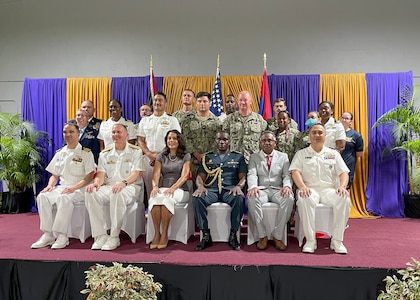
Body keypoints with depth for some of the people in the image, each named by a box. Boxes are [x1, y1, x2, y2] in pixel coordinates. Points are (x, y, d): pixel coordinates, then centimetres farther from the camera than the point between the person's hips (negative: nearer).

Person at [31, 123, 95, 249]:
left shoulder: (85, 153, -1)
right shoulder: (60, 153, 18)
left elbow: (89, 176, -9)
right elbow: (54, 175, 21)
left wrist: (73, 188, -20)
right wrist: (50, 185, -1)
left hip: (79, 189, -6)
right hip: (62, 187, 6)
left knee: (63, 198, -35)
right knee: (42, 197, -21)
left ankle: (62, 236, -28)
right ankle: (47, 235, -18)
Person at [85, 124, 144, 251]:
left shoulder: (135, 151, 5)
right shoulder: (105, 154, 17)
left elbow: (136, 173, -7)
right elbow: (101, 174, 7)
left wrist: (124, 183, -27)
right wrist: (96, 182, -17)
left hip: (130, 186, -4)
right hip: (109, 186, 4)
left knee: (118, 194, -39)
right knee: (90, 193, -26)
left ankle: (114, 237, -27)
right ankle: (100, 236, -23)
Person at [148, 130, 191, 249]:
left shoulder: (186, 156, 7)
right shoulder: (161, 156, 16)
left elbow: (184, 176, -5)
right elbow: (156, 174, 4)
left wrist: (173, 188, -22)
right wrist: (155, 186, -18)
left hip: (179, 190, -2)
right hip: (163, 188, 3)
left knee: (166, 198, -36)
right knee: (154, 198, -33)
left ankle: (164, 235, -27)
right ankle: (156, 234, -26)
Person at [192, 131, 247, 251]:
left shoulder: (238, 157, 20)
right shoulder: (207, 157, 23)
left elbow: (243, 177, 10)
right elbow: (200, 177, 13)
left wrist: (238, 186, -13)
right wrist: (200, 186, -10)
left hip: (230, 190, -1)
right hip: (211, 190, 1)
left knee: (239, 198, -36)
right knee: (197, 197, -32)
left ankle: (233, 235, -23)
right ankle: (206, 236, -22)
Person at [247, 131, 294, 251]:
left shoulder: (283, 156, 17)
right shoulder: (254, 157, 15)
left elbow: (287, 175, 7)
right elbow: (252, 174, 0)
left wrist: (287, 186, -17)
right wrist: (253, 186, -22)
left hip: (278, 190, 1)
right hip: (261, 189, -1)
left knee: (289, 198, -33)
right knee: (252, 198, -35)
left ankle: (278, 236, -22)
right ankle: (262, 236, -22)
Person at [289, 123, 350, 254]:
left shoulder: (334, 154, 19)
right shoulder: (301, 154, 14)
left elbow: (344, 173, 10)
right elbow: (295, 172, -1)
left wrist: (342, 186, -13)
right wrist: (302, 187, -21)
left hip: (329, 189, 2)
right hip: (310, 189, -2)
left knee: (344, 199, -30)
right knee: (304, 199, -37)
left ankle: (337, 240, -19)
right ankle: (310, 240, -27)